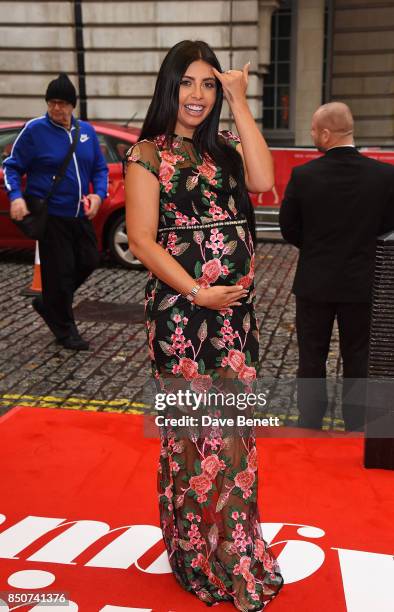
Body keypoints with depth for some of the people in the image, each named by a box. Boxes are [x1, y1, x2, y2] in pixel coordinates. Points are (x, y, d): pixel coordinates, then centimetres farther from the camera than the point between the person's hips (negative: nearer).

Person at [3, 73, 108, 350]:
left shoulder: (86, 131, 8)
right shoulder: (35, 130, -6)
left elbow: (100, 168, 14)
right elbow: (12, 166, -2)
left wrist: (98, 194, -3)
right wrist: (16, 196, -18)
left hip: (80, 214, 6)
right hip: (51, 215, -6)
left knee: (89, 261, 11)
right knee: (59, 271, -1)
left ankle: (48, 304, 32)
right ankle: (64, 330, 16)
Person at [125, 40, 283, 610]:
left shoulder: (225, 149, 12)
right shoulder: (148, 155, -3)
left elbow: (263, 179, -10)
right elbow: (142, 240, -9)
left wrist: (240, 102, -6)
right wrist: (198, 293, -15)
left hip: (236, 309, 5)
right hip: (182, 313, -5)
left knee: (234, 430, 12)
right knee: (197, 432, 3)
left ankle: (232, 550, 30)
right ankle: (206, 560, 23)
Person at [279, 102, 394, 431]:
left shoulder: (303, 176, -14)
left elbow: (289, 228, -5)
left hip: (314, 283, -1)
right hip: (361, 284, 1)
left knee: (312, 359, 14)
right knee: (357, 359, 15)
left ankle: (310, 426, 24)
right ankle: (356, 427, 25)